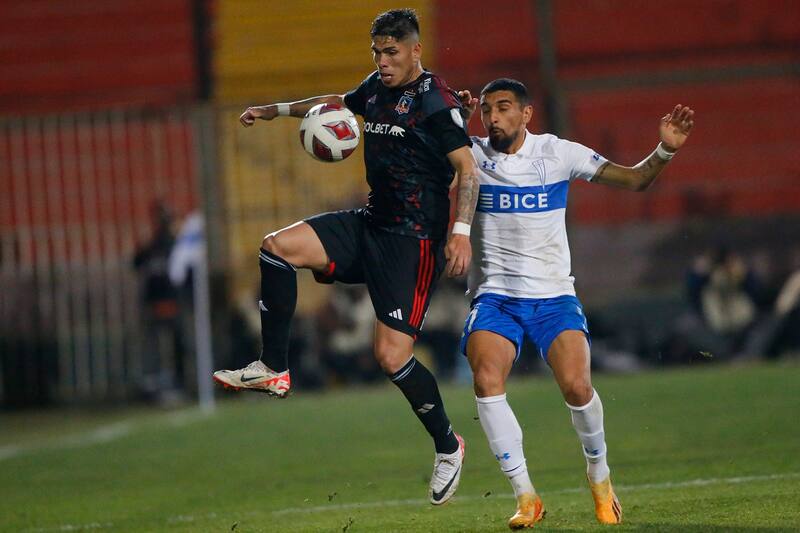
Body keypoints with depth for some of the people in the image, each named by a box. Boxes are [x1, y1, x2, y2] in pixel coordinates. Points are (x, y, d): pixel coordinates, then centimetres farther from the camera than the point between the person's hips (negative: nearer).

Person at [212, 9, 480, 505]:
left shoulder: (436, 100, -14)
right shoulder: (376, 88, 11)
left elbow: (467, 166, -19)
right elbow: (337, 103, 33)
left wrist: (461, 231, -30)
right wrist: (277, 110, 34)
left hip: (414, 240, -8)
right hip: (370, 223, 8)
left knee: (392, 355, -13)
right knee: (278, 247, -5)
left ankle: (448, 445, 8)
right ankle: (274, 369, 2)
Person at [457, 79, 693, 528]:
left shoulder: (558, 153, -1)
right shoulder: (472, 155, 1)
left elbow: (635, 179, 0)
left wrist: (665, 150, -19)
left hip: (553, 296, 0)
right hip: (495, 297, 1)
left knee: (576, 386, -20)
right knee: (486, 381, -25)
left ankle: (599, 473, 11)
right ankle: (526, 497, -15)